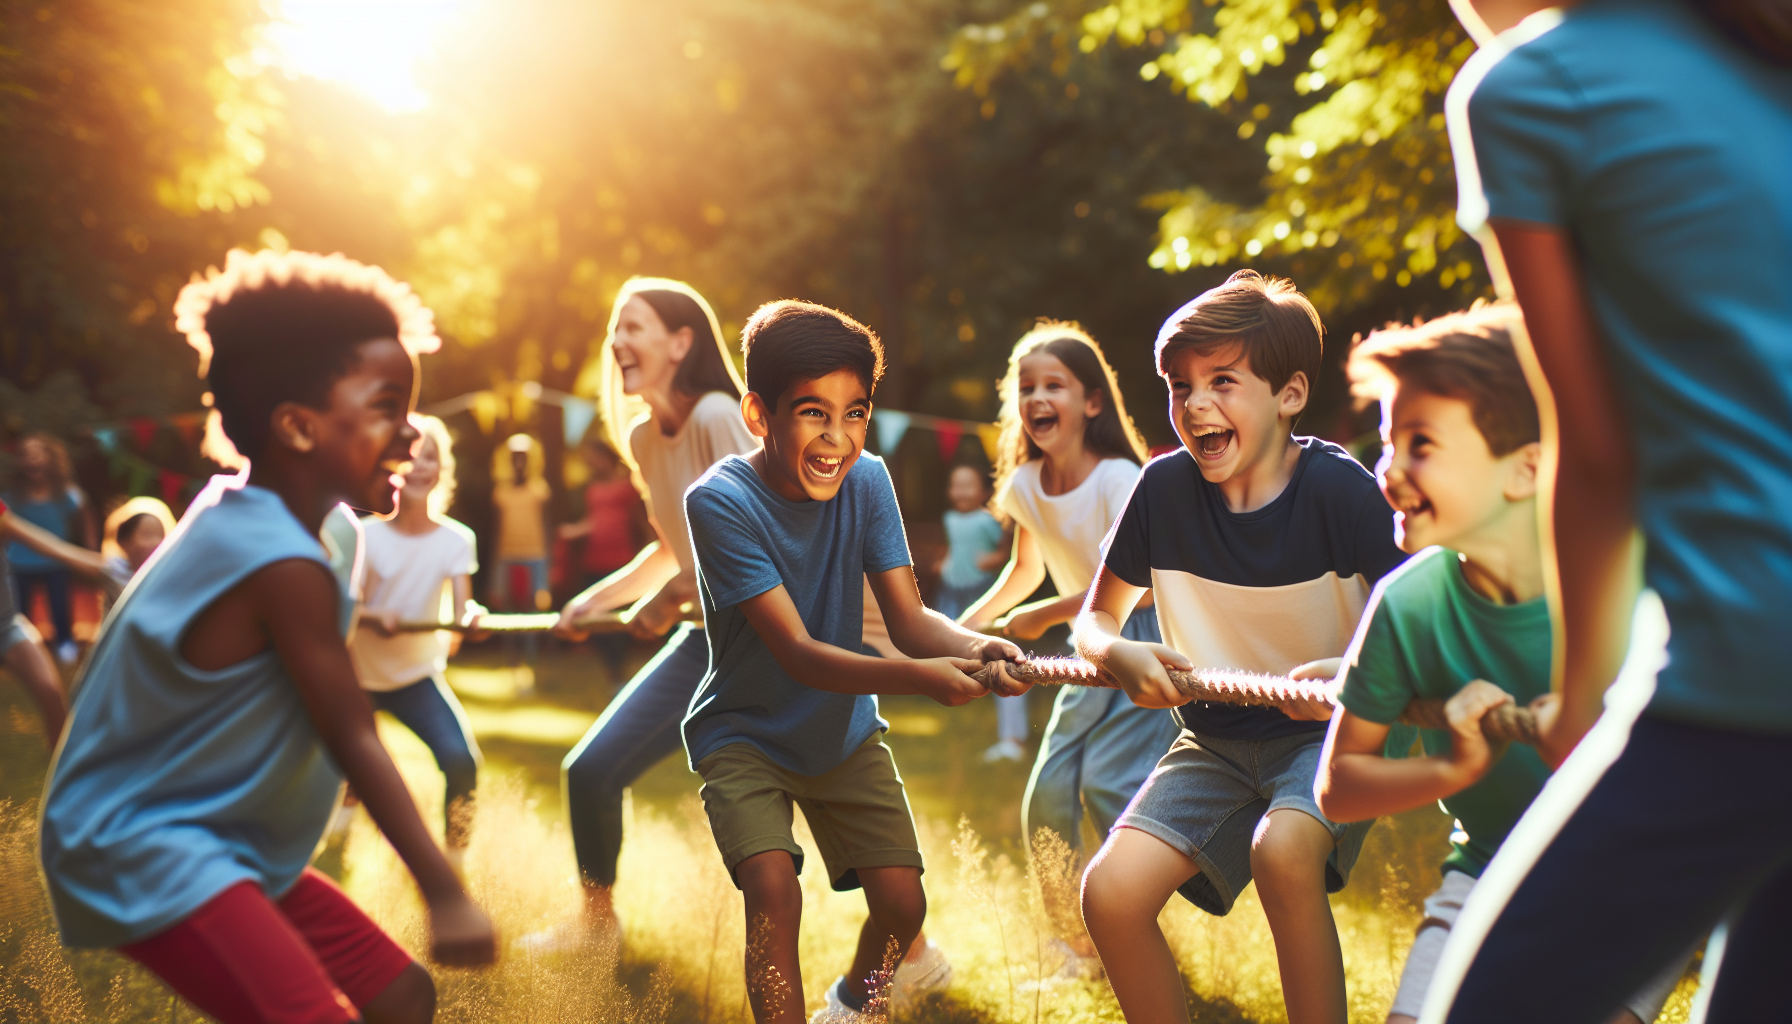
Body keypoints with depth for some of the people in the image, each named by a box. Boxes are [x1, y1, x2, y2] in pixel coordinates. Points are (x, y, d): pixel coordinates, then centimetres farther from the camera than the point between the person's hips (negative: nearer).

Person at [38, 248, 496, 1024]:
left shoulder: (233, 513, 4)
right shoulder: (285, 566, -23)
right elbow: (354, 743, -22)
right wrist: (445, 893, -19)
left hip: (225, 844, 11)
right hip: (141, 852, -11)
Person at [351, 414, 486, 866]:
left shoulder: (455, 539, -8)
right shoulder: (367, 535, -11)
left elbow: (461, 608, -18)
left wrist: (469, 616, -42)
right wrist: (373, 617, -39)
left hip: (418, 675, 0)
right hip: (358, 675, 0)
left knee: (461, 760, -22)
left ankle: (454, 859, -2)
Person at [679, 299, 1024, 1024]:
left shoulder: (866, 481, -12)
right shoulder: (720, 502, -26)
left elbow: (909, 620, -14)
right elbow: (798, 654, -31)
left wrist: (972, 647, -38)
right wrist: (921, 679, -46)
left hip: (844, 730, 4)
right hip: (745, 735, -4)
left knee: (902, 904, 0)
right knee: (774, 889, -26)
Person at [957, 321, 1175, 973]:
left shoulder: (1118, 479, -19)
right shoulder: (1024, 485, 2)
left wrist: (1043, 616, -20)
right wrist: (968, 623, 10)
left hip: (1146, 644, -7)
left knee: (1109, 784, -19)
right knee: (1047, 795, 2)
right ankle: (1077, 948, 16)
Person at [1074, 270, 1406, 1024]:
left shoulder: (1338, 489, -16)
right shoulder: (1165, 488, -6)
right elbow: (1097, 616, 7)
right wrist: (1117, 655, -17)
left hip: (1327, 734, -4)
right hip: (1215, 740, 4)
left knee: (1281, 853, -34)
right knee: (1111, 893, -16)